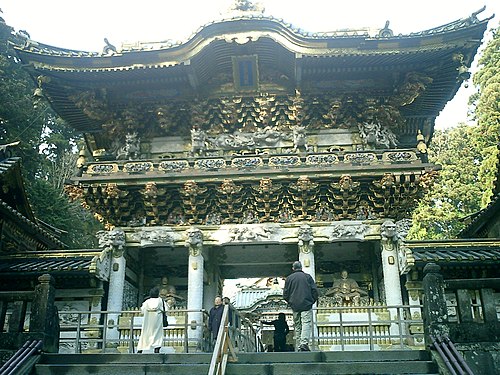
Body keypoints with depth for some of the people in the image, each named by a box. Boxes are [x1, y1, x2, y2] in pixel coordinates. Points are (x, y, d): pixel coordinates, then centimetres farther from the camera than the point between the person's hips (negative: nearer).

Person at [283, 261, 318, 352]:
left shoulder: (289, 278, 9)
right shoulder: (307, 276, 5)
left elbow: (285, 295, 7)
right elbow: (315, 291, 2)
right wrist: (312, 301, 14)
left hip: (295, 306, 2)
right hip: (306, 305, -2)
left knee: (297, 326, 8)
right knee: (306, 324, -8)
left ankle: (299, 347, 6)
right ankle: (304, 343, -26)